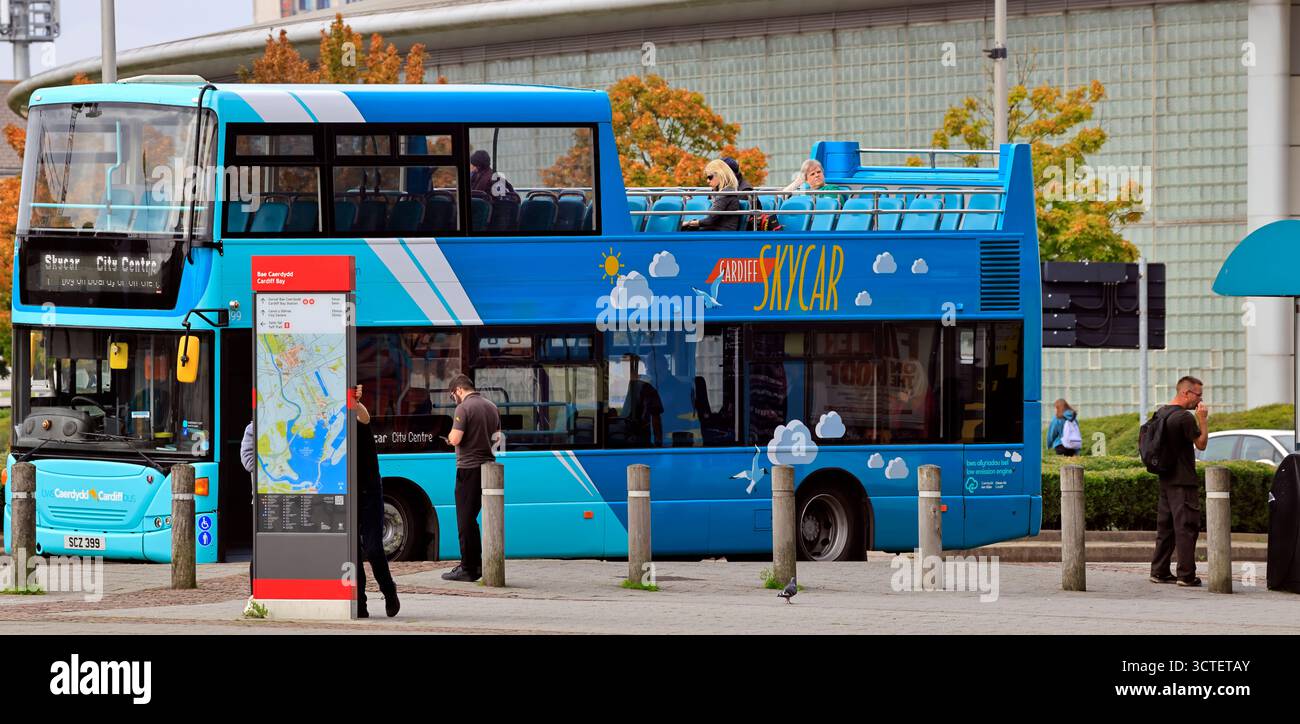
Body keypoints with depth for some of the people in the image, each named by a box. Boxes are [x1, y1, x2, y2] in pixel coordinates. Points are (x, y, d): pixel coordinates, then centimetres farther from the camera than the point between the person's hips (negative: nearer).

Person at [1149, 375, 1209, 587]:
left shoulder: (1160, 413, 12)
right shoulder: (1185, 417, -16)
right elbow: (1201, 444, -10)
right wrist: (1202, 419, -6)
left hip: (1165, 479, 9)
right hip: (1182, 481, -9)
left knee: (1165, 526, 13)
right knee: (1186, 526, -6)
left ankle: (1159, 571, 15)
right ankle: (1186, 575, -8)